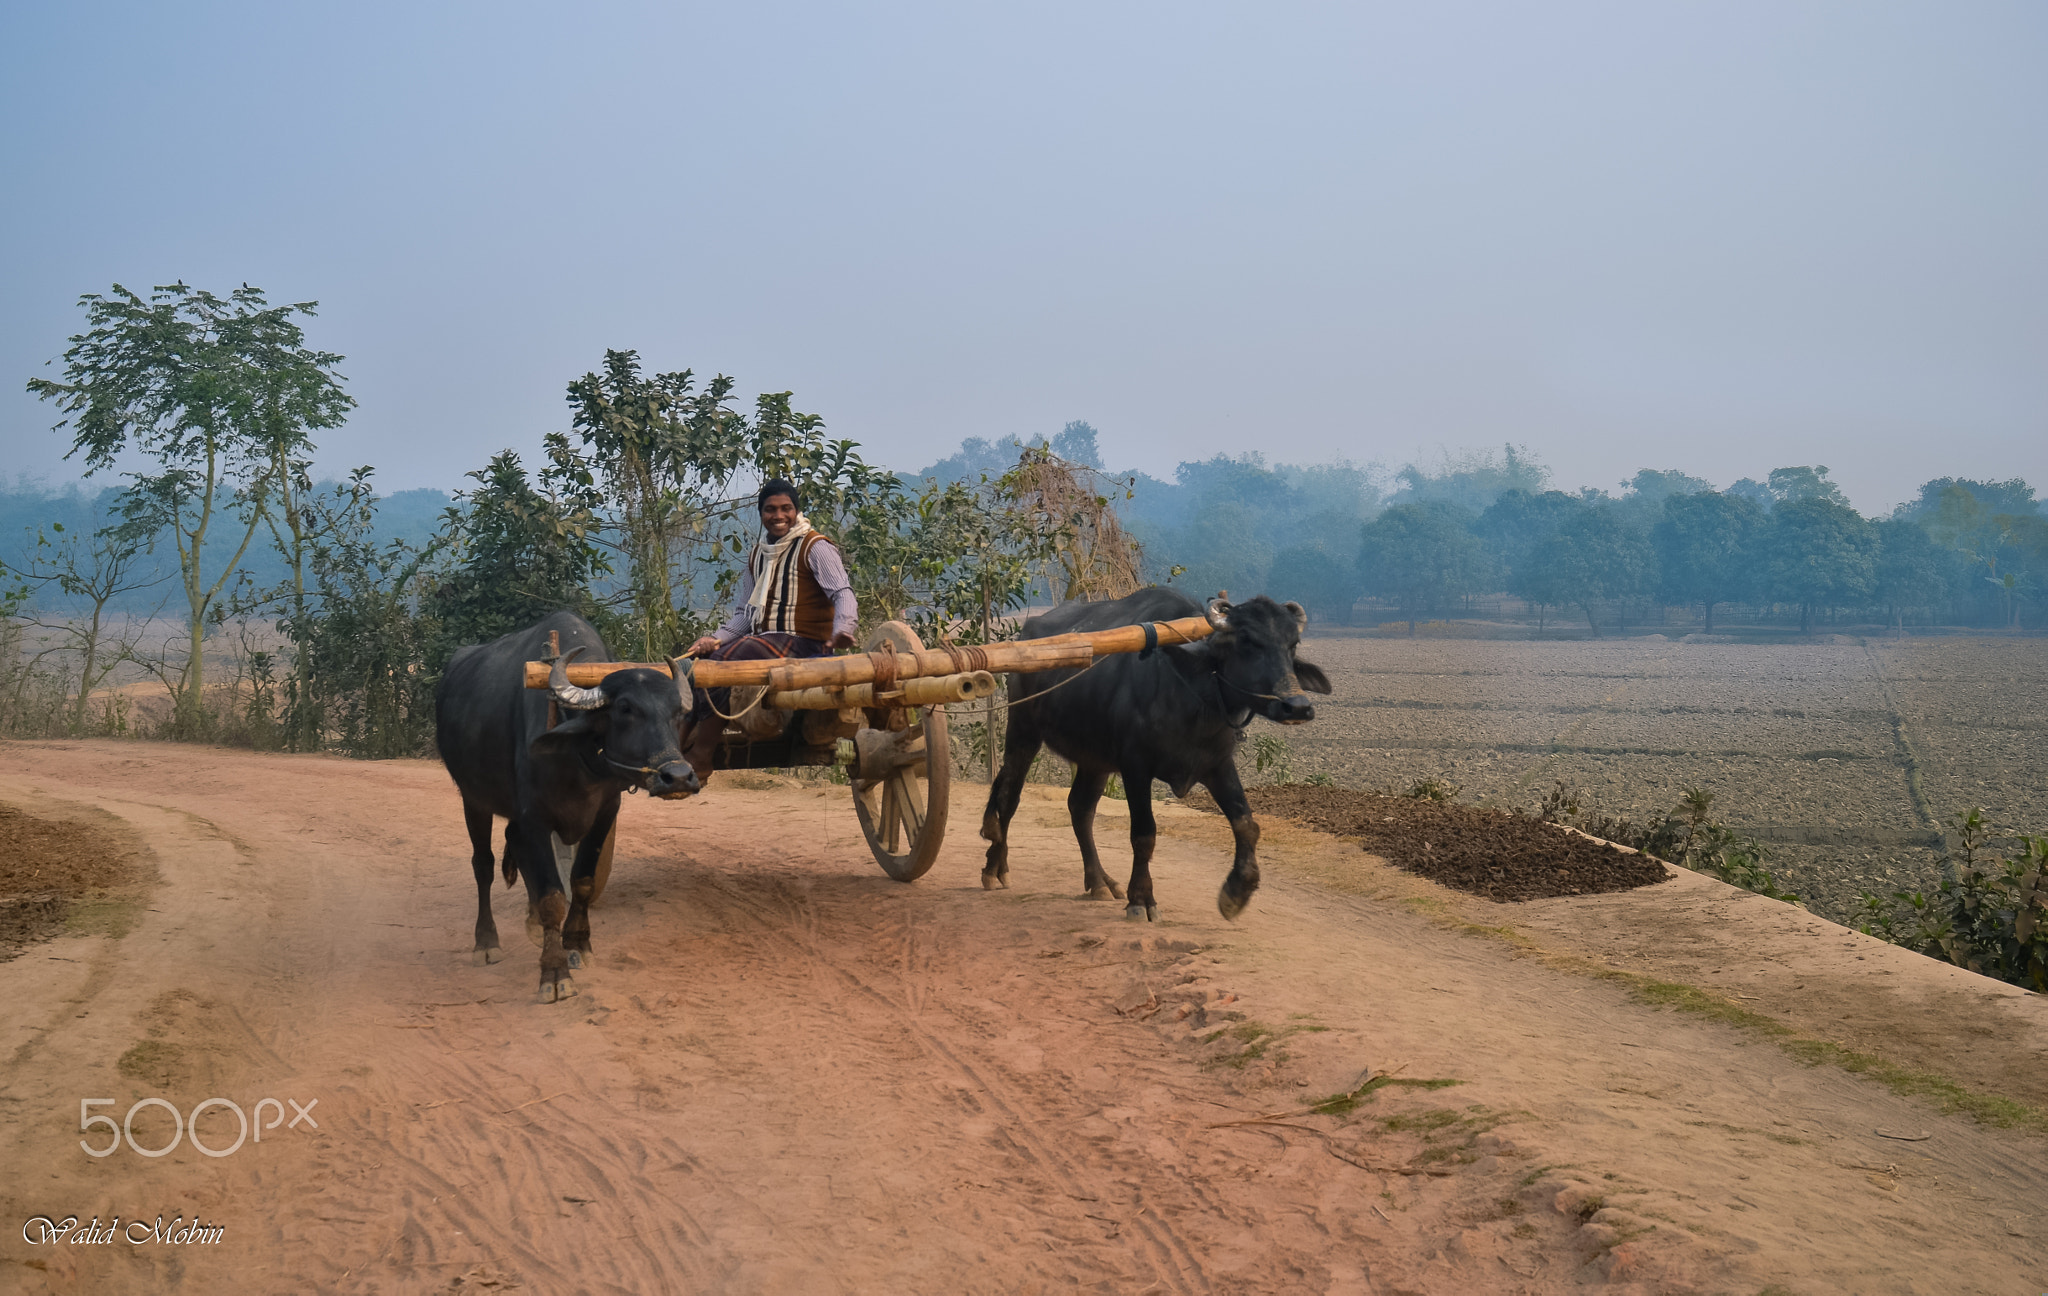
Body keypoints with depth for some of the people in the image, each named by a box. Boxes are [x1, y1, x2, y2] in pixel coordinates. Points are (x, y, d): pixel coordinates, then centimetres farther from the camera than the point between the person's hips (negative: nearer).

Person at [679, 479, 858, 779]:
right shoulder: (757, 556, 18)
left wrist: (841, 630, -36)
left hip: (802, 643, -8)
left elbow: (843, 594, -15)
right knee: (697, 662, -12)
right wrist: (717, 638, -2)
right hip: (763, 640, 8)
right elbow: (746, 613, 18)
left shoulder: (815, 547, -4)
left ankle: (698, 761, -26)